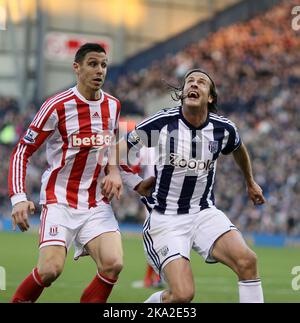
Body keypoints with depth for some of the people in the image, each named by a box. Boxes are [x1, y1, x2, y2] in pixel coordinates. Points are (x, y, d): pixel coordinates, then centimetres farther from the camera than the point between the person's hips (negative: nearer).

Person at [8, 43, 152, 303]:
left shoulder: (113, 105, 8)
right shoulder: (57, 106, -10)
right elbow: (22, 151, -6)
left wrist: (137, 183, 11)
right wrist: (18, 198, -17)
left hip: (98, 203, 5)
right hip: (60, 200, -5)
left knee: (113, 265, -18)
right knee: (51, 270, -21)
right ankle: (18, 300, 6)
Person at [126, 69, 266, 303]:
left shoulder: (223, 129, -1)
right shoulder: (160, 123, -11)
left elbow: (239, 149, 25)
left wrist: (250, 183, 38)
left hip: (204, 213, 3)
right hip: (165, 219, -3)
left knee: (247, 261, -23)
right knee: (182, 294, -19)